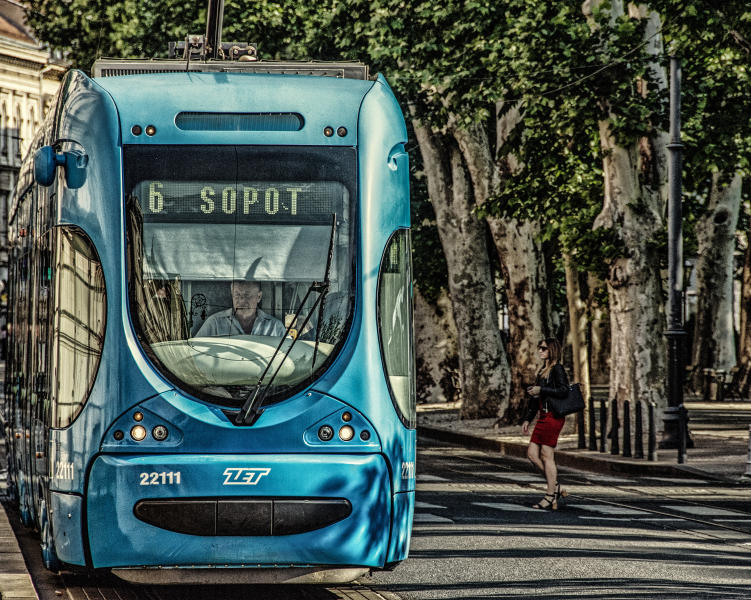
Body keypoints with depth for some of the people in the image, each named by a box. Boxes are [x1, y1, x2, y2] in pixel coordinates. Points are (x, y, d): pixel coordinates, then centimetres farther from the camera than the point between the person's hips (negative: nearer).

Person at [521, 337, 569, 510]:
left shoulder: (557, 369, -7)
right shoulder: (543, 370, 19)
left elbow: (564, 390, -22)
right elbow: (535, 399, 22)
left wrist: (541, 390, -18)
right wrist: (527, 419, 19)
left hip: (553, 416, -9)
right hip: (543, 417, 9)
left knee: (547, 455, -5)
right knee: (532, 453, 6)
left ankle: (550, 495, 0)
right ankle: (555, 487, 13)